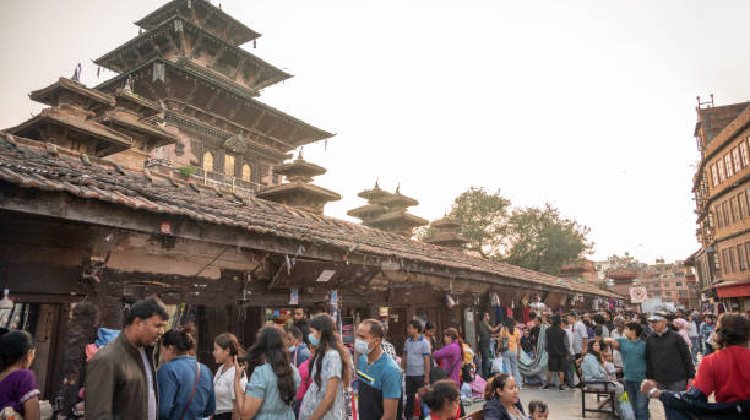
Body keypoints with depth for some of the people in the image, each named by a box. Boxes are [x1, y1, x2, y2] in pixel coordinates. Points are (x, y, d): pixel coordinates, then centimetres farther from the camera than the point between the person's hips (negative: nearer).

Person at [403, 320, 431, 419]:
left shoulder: (424, 343, -11)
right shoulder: (407, 341, 5)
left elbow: (427, 360, -11)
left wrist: (427, 376, -13)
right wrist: (403, 369, 5)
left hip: (420, 375, -5)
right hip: (409, 374, 5)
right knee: (409, 396, 15)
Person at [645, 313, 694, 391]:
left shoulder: (675, 337, -4)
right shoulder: (650, 339, 5)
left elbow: (686, 356, -2)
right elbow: (648, 360, 9)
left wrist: (691, 375, -3)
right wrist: (649, 378, 8)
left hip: (677, 380, -3)